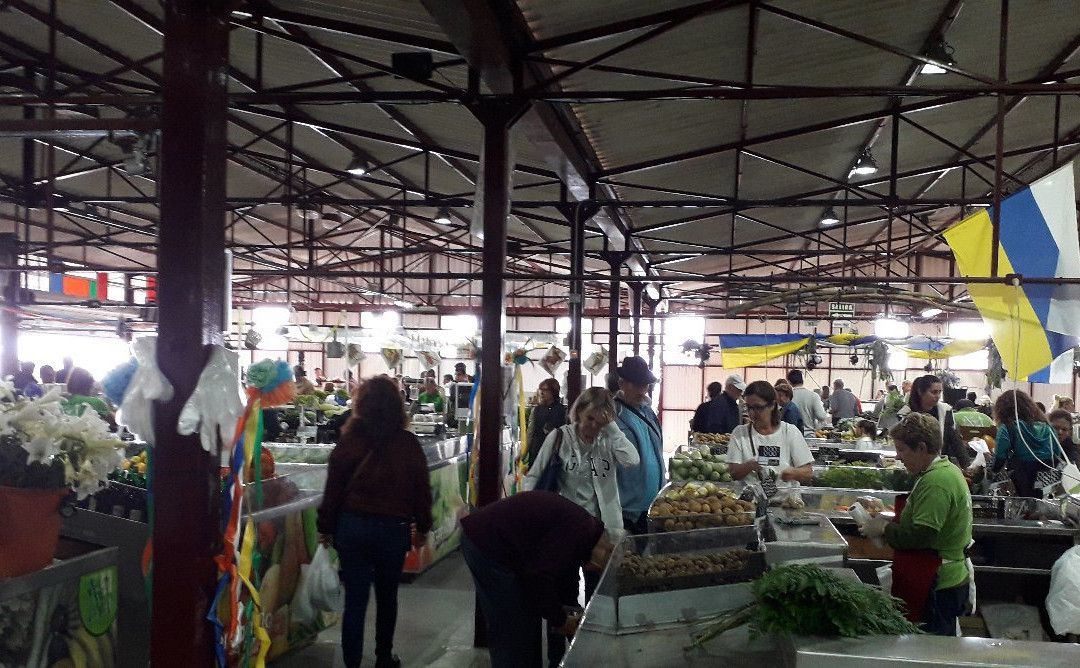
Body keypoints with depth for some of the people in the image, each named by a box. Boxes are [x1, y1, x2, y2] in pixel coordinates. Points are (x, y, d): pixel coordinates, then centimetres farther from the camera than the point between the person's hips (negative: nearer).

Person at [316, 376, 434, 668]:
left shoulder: (349, 440, -6)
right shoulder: (409, 443, -4)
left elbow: (333, 488, -4)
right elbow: (422, 489, 1)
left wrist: (326, 527, 7)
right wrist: (422, 526, 13)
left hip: (352, 526, -1)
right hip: (393, 528, 1)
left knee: (355, 599, 5)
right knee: (387, 597, 18)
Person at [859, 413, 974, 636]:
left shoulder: (936, 482, -22)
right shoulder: (946, 470, 12)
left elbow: (921, 535, -26)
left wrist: (884, 529, -11)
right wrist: (888, 522, 7)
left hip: (938, 588, -10)